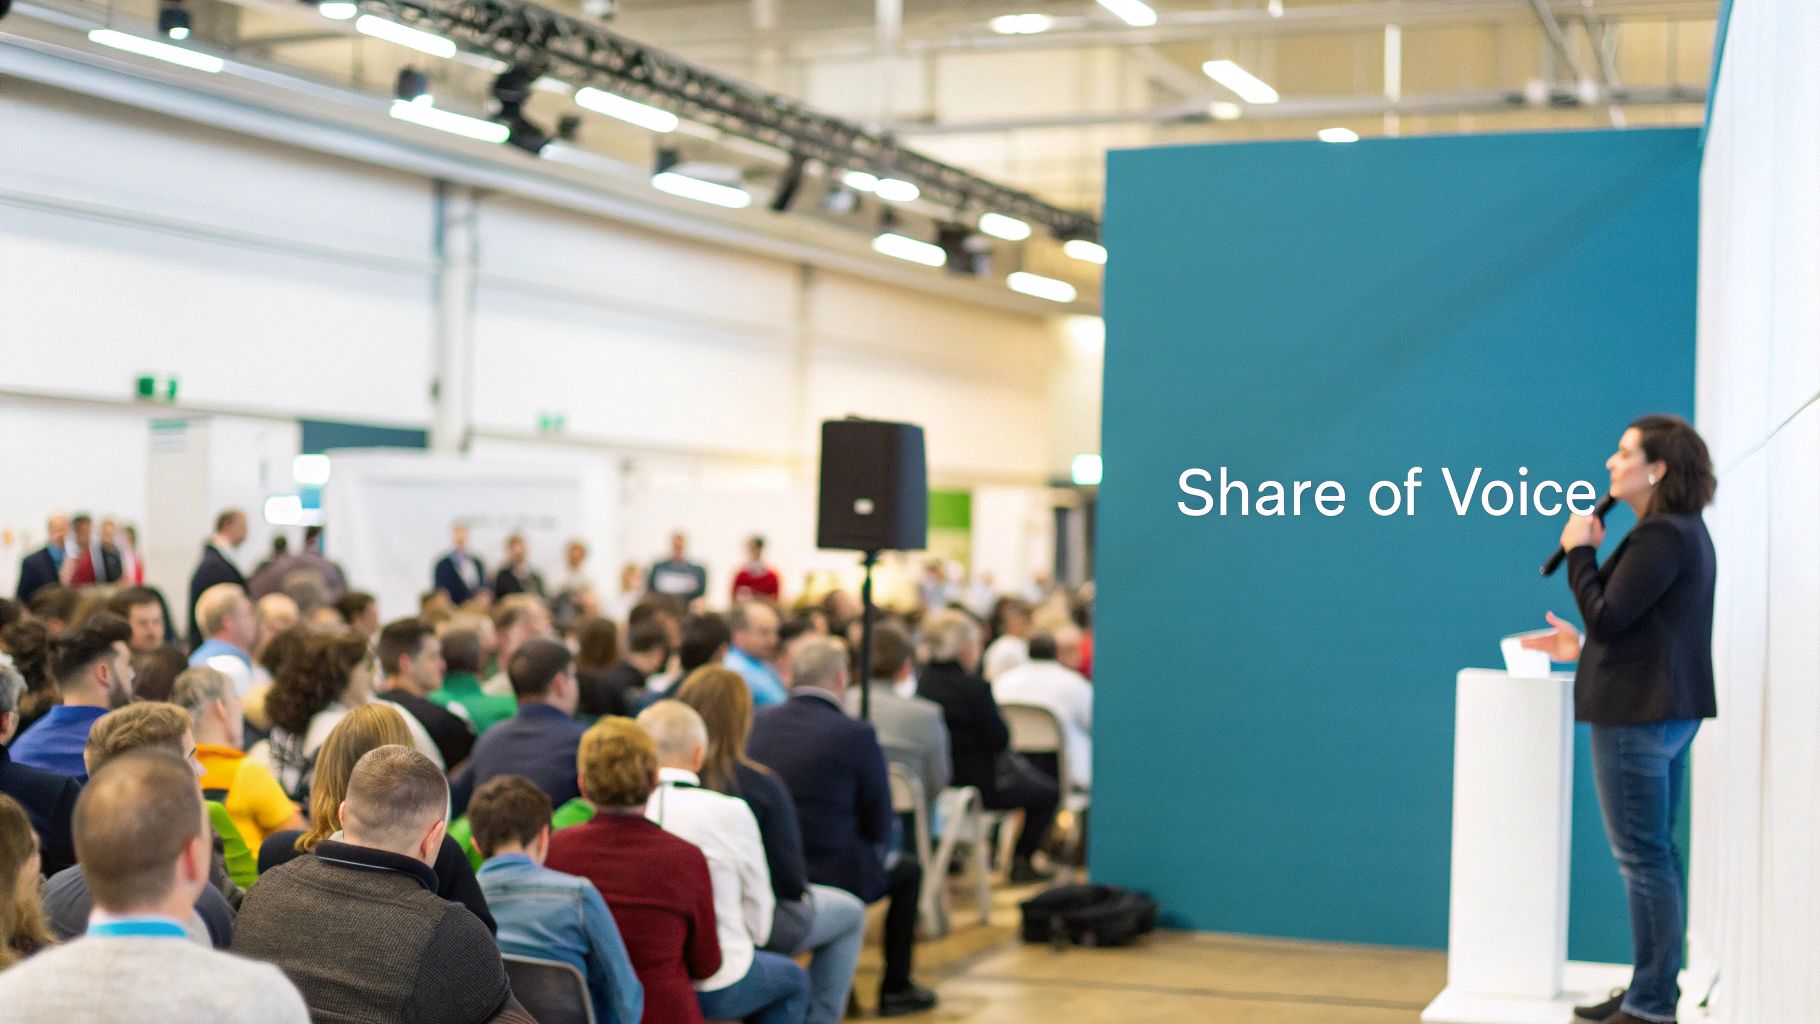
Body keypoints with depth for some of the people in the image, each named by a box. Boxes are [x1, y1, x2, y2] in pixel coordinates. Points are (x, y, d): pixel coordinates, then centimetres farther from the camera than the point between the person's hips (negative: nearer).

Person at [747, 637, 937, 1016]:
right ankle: (895, 988, 26)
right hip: (833, 876, -5)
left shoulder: (758, 723, -3)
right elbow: (879, 827, -8)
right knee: (907, 871, 24)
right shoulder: (856, 735, -16)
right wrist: (877, 844, 15)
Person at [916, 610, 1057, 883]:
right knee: (1049, 792, 14)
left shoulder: (924, 680, -1)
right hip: (980, 784, -8)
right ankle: (1021, 862, 23)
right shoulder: (973, 687, -25)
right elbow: (1001, 739, -15)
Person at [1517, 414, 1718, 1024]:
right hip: (1668, 710, 11)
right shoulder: (1682, 530, 15)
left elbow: (1607, 616, -20)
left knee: (1643, 857, -6)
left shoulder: (1661, 536, -17)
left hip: (1639, 714, -11)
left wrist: (1581, 551, -8)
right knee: (1654, 853, 14)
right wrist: (1585, 647, 14)